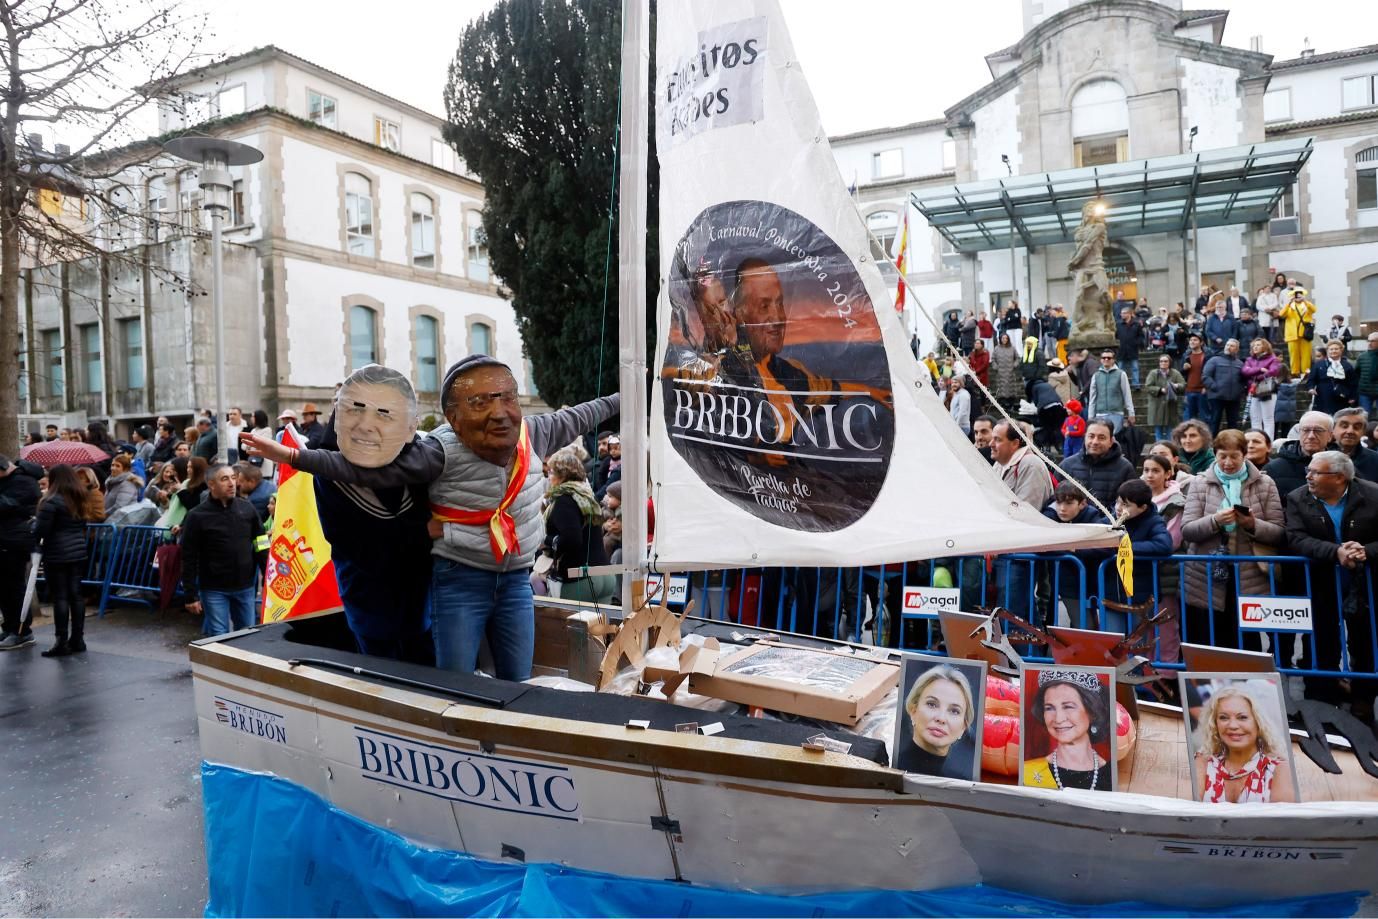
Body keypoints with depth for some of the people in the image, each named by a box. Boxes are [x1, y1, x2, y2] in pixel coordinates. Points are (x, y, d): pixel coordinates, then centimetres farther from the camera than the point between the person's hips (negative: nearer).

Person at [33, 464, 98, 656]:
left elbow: (40, 530, -12)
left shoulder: (52, 501, -13)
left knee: (60, 597, -3)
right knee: (76, 595, 9)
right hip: (79, 552, 6)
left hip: (56, 555, -6)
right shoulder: (81, 498, 10)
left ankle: (62, 642, -1)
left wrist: (35, 528, 8)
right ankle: (77, 639, 13)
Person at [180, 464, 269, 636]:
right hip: (213, 589, -3)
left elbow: (261, 546, 7)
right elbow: (189, 559, -5)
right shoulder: (197, 516, -7)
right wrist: (191, 595, -7)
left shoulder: (247, 508, 3)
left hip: (245, 587, 3)